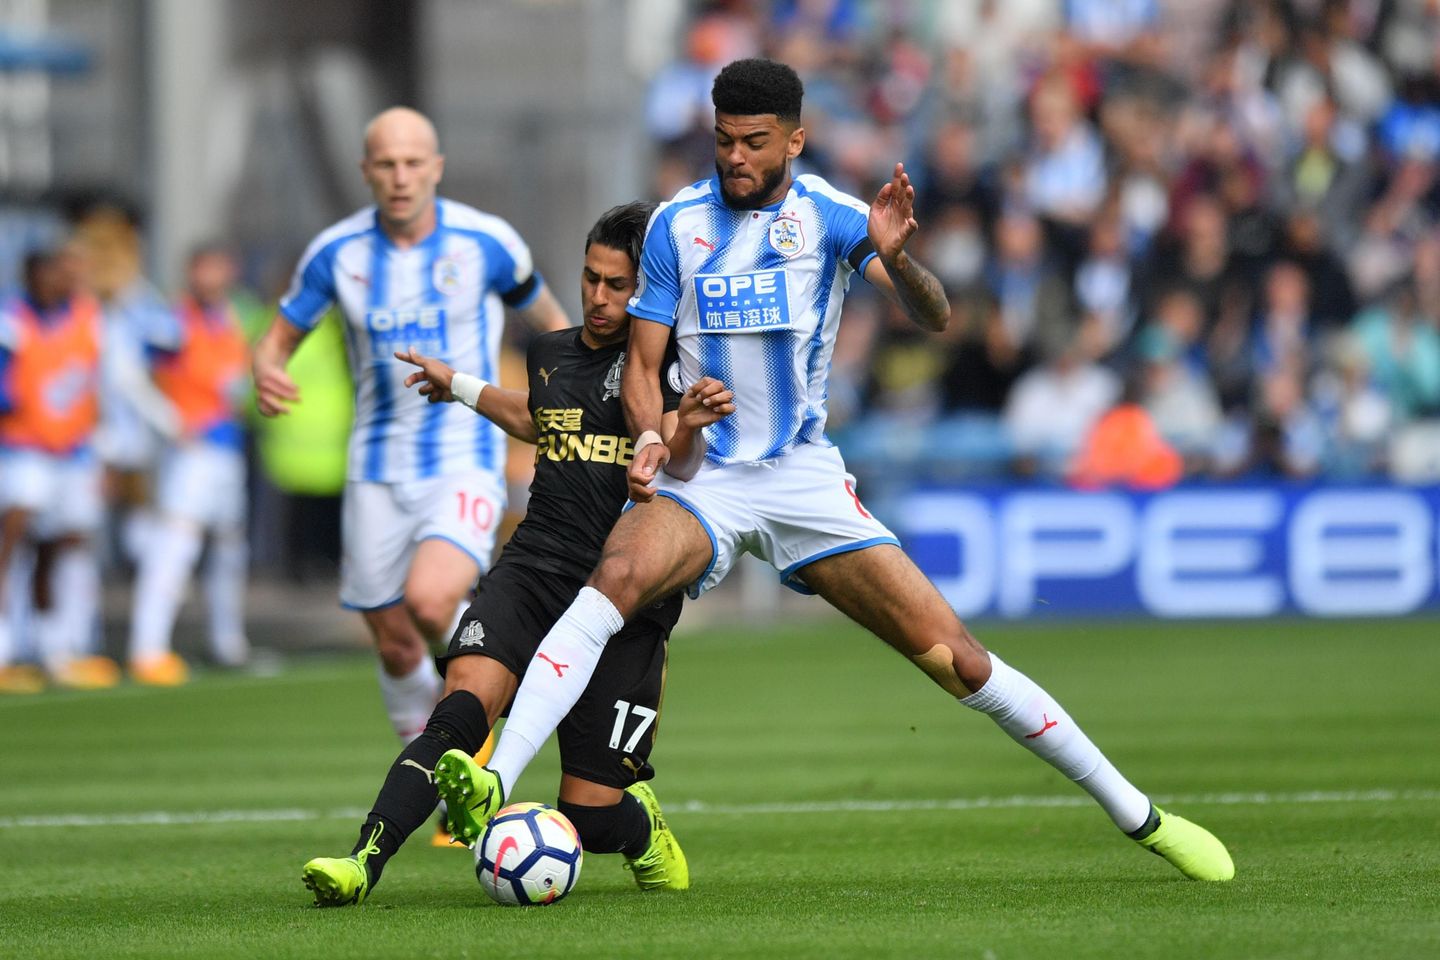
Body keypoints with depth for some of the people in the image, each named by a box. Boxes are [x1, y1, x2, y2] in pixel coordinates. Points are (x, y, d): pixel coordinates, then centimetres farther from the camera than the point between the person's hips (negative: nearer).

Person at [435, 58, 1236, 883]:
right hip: (701, 477, 1)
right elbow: (644, 364, 6)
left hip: (805, 476, -1)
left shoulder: (826, 216, -3)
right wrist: (653, 439, -15)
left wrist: (897, 258, -35)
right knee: (615, 578, -32)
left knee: (957, 658, -5)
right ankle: (492, 787, -40)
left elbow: (933, 319, -14)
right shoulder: (677, 225, 2)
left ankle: (1138, 814, 8)